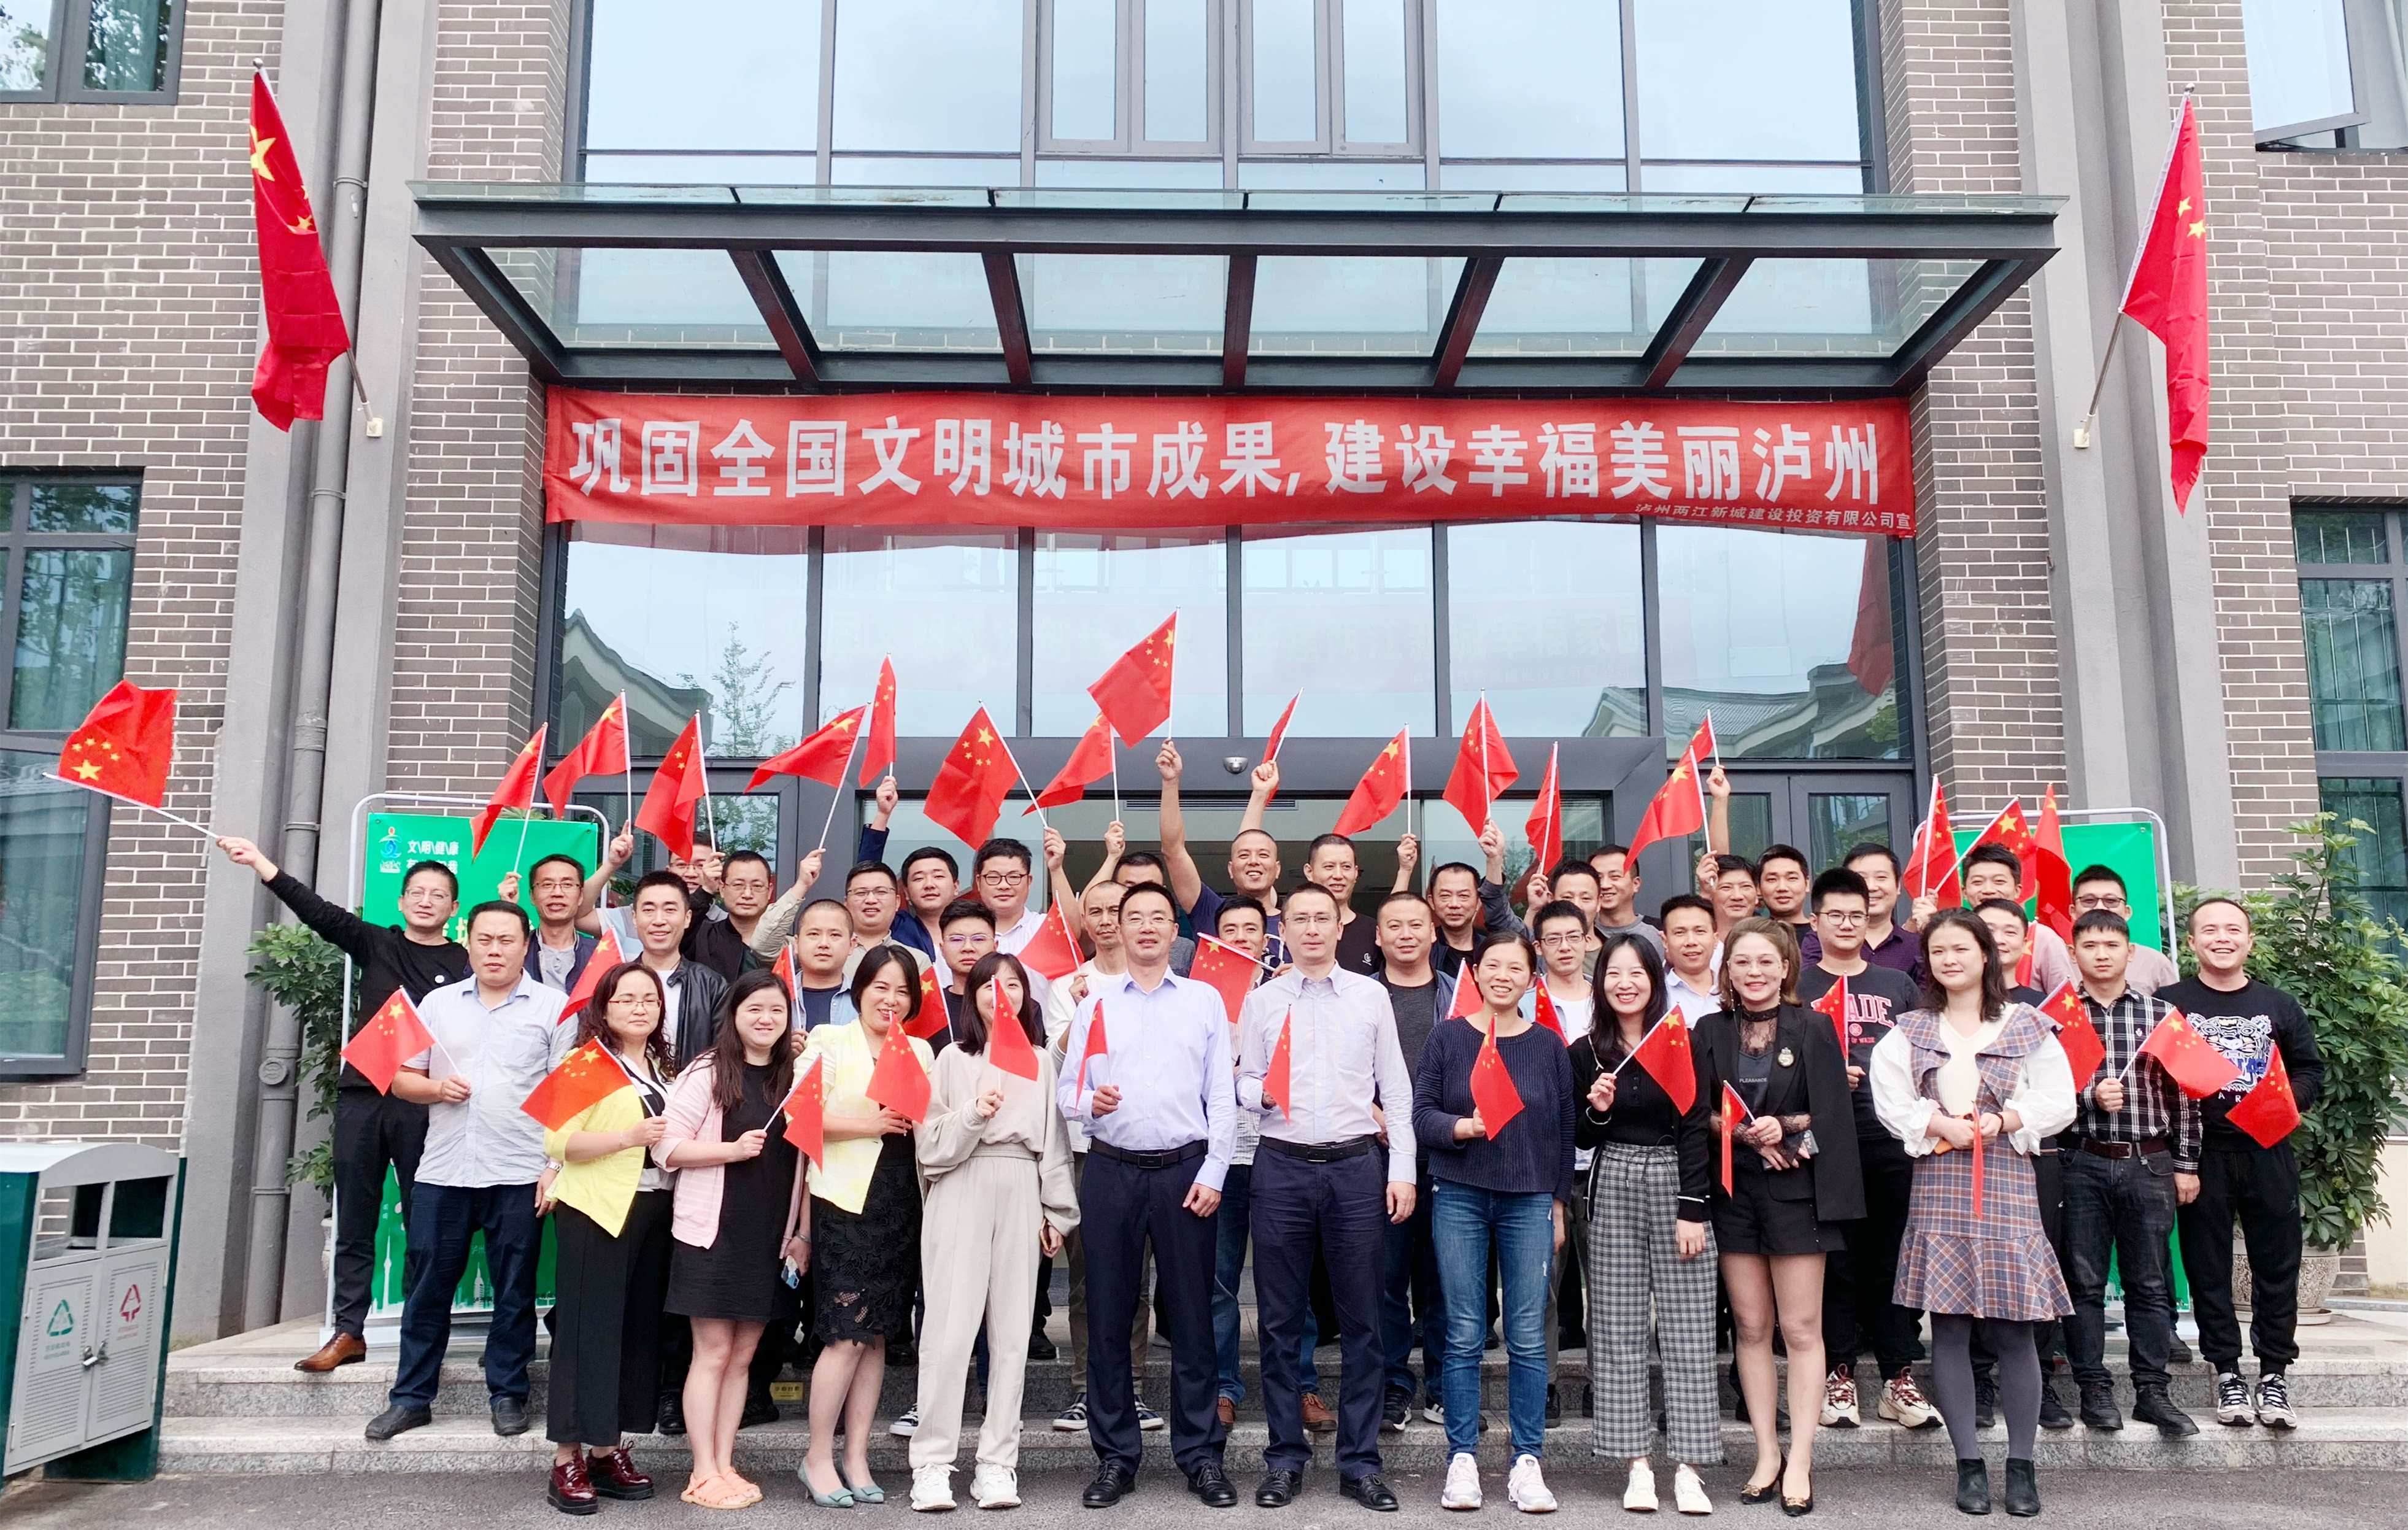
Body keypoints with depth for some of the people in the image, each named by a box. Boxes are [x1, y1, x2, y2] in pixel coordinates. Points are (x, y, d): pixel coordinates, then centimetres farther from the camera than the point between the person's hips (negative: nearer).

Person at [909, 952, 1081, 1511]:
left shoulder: (1042, 1061, 12)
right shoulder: (953, 1059, 6)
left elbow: (1055, 1142, 13)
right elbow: (931, 1147, 0)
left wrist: (1057, 1213, 10)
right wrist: (974, 1114, -14)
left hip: (1023, 1198, 2)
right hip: (962, 1197, -2)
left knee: (1012, 1333, 3)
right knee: (951, 1328, -6)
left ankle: (998, 1464, 10)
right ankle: (931, 1463, 1)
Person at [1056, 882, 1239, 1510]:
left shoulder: (1205, 1000, 7)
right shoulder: (1095, 1001, 8)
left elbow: (1222, 1096, 3)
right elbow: (1066, 1088, 6)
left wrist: (1213, 1173, -4)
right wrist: (1089, 1102, -16)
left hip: (1185, 1171, -1)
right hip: (1112, 1170, 1)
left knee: (1191, 1314, 4)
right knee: (1108, 1315, 5)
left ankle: (1201, 1455, 15)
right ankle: (1115, 1456, 17)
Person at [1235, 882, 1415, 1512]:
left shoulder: (1371, 996, 6)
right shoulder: (1261, 1001, 6)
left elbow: (1396, 1091, 6)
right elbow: (1244, 1084, 8)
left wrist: (1402, 1170, 1)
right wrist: (1260, 1093, -15)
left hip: (1357, 1166, 0)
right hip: (1282, 1167, 0)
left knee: (1362, 1321, 4)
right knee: (1280, 1320, 6)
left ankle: (1360, 1463, 15)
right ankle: (1285, 1459, 18)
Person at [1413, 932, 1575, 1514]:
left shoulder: (1548, 1045, 5)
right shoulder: (1447, 1037, 2)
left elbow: (1563, 1129, 9)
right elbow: (1421, 1112, -1)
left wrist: (1559, 1204, 7)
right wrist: (1460, 1127, -20)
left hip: (1529, 1202, 1)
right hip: (1459, 1198, -1)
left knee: (1528, 1338, 2)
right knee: (1464, 1336, 3)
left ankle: (1527, 1462, 12)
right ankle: (1462, 1459, 13)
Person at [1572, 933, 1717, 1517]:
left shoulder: (1682, 1043, -2)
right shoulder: (1586, 1052, 4)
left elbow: (1695, 1130, -4)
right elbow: (1580, 1138, 10)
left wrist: (1693, 1211, -9)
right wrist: (1596, 1110, -11)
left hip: (1674, 1183, -2)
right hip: (1613, 1189, 2)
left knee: (1687, 1329, -1)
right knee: (1618, 1329, 3)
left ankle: (1689, 1469, 5)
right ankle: (1637, 1466, 10)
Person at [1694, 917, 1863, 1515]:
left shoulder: (1813, 1027, -2)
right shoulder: (1711, 1031, 5)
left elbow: (1831, 1114, -4)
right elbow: (1699, 1114, 2)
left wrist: (1783, 1126, -19)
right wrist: (1748, 1133, -13)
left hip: (1795, 1189, -3)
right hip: (1734, 1190, 3)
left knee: (1800, 1329, 2)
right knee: (1751, 1327, 8)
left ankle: (1800, 1463, 8)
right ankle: (1767, 1455, 17)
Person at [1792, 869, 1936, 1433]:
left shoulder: (1897, 985, 16)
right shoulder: (1797, 984, 8)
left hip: (1891, 1135, 2)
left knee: (1894, 1258, 4)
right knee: (1835, 1260, 1)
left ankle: (1899, 1378, 12)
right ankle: (1839, 1375, 10)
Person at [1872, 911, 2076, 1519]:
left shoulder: (2026, 1026, 6)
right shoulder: (1909, 1031, 10)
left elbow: (2058, 1101, 2)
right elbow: (1891, 1101, 1)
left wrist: (2004, 1120, -12)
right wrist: (1941, 1125, -12)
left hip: (2007, 1182, -1)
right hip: (1938, 1186, 1)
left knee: (2014, 1326, -1)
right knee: (1949, 1325, 2)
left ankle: (2022, 1465, 11)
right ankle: (1969, 1464, 11)